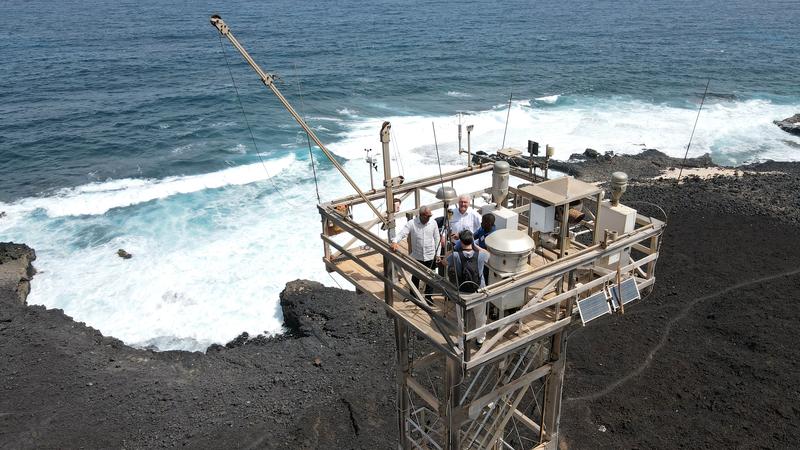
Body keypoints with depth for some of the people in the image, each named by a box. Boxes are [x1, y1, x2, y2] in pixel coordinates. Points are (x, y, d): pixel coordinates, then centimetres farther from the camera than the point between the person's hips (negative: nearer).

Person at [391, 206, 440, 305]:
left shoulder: (433, 223, -4)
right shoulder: (411, 223, -12)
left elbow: (436, 239, 4)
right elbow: (402, 233, -21)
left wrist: (437, 254, 5)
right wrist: (394, 241, -40)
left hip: (430, 257, 1)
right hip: (417, 257, -1)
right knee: (415, 278, 16)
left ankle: (428, 298, 27)